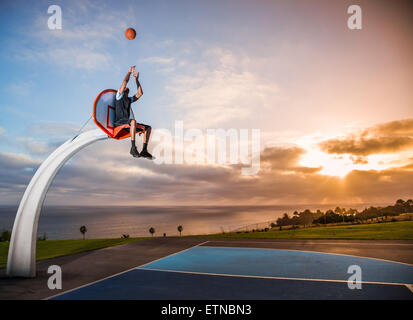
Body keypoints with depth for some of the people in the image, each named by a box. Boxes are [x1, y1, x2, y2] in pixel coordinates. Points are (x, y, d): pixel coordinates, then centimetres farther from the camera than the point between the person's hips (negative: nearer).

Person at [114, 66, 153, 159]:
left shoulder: (129, 100, 28)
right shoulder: (119, 96, 10)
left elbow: (140, 93, 23)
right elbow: (125, 81, 1)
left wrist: (136, 80, 23)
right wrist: (129, 72, 12)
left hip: (129, 123, 7)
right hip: (119, 122, -7)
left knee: (148, 128, -4)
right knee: (133, 121, -38)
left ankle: (144, 150, -14)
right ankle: (133, 148, -41)